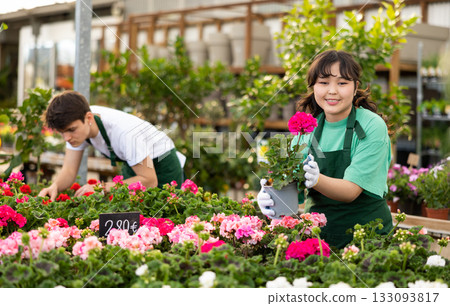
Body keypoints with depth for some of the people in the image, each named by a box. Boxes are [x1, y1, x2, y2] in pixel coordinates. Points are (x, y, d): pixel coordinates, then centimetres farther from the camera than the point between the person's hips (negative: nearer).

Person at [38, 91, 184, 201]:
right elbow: (69, 171, -14)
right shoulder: (76, 122, -18)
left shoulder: (124, 132, -40)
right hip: (132, 165, 7)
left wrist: (102, 187, -38)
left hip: (161, 164, -6)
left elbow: (149, 181, -33)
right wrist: (55, 186, -37)